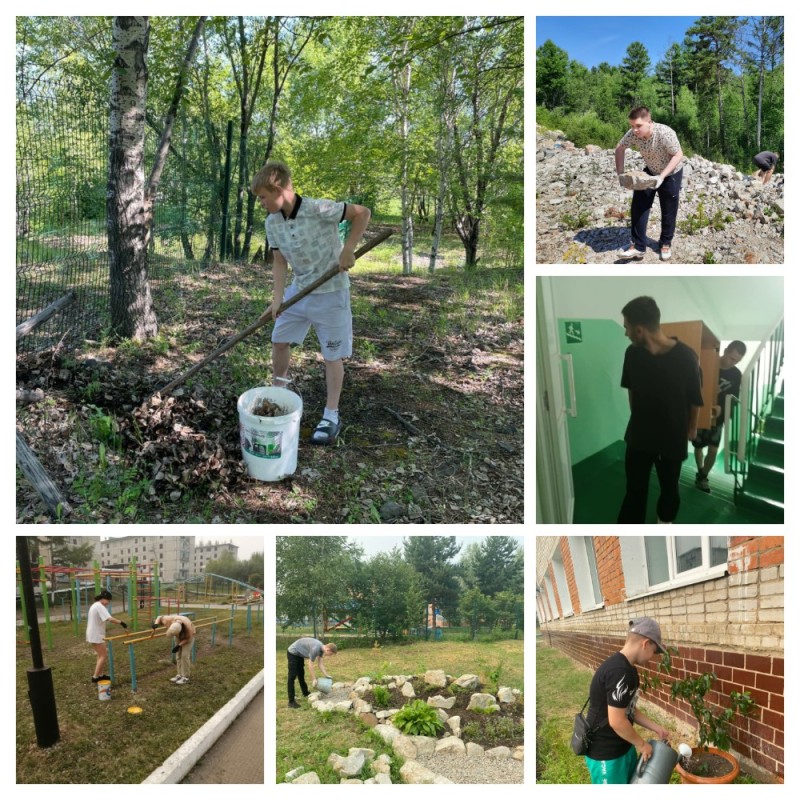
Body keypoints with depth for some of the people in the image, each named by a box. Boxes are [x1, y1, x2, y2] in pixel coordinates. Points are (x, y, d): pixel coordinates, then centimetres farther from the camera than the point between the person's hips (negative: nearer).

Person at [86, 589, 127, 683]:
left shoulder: (95, 605, 13)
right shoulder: (100, 607, -20)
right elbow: (110, 619, -31)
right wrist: (122, 623, -31)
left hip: (93, 634, 10)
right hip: (96, 635, -10)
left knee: (101, 655, 18)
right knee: (104, 656, -5)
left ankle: (100, 675, 22)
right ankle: (95, 677, -3)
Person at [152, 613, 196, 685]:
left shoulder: (188, 627, -42)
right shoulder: (169, 619, -34)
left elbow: (188, 639, -24)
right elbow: (160, 617, -13)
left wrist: (179, 645, -31)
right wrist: (156, 624, -32)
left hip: (188, 635, -5)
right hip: (179, 636, 5)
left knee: (185, 655, -10)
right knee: (178, 655, 5)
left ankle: (185, 677, -3)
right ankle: (180, 674, 16)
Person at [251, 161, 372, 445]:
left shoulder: (319, 209, -24)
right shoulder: (272, 223, -4)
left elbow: (362, 213, -19)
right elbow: (279, 261, 1)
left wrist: (347, 249, -23)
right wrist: (277, 297, -10)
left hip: (331, 292, -6)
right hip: (299, 290, 7)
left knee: (332, 355, 2)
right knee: (279, 341, 15)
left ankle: (331, 416, 13)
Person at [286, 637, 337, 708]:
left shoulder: (321, 649, -4)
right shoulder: (315, 648, -32)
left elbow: (320, 664, 2)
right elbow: (310, 664, -27)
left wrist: (326, 675, -4)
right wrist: (314, 679, -21)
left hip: (299, 655, 10)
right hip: (293, 653, -10)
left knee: (301, 674, 22)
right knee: (292, 677, -10)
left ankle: (305, 693, 38)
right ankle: (291, 701, -9)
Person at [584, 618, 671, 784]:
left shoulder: (627, 669, 5)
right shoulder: (619, 671, -29)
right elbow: (617, 721, -27)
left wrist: (656, 728, 12)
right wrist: (641, 744, -12)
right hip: (605, 753, -10)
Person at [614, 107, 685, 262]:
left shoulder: (665, 133, -36)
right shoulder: (633, 134, -23)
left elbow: (678, 155, -27)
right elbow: (619, 149, -6)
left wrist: (662, 176, -35)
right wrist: (620, 173, -13)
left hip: (671, 173, -4)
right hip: (650, 172, 4)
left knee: (668, 211, 7)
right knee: (639, 206, -8)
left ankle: (665, 244, 25)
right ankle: (638, 246, -4)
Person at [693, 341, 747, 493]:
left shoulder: (736, 375, -4)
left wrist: (721, 407, -24)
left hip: (717, 417, 2)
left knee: (713, 450, -4)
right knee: (698, 447, 11)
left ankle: (702, 477, 15)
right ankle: (700, 472, 35)